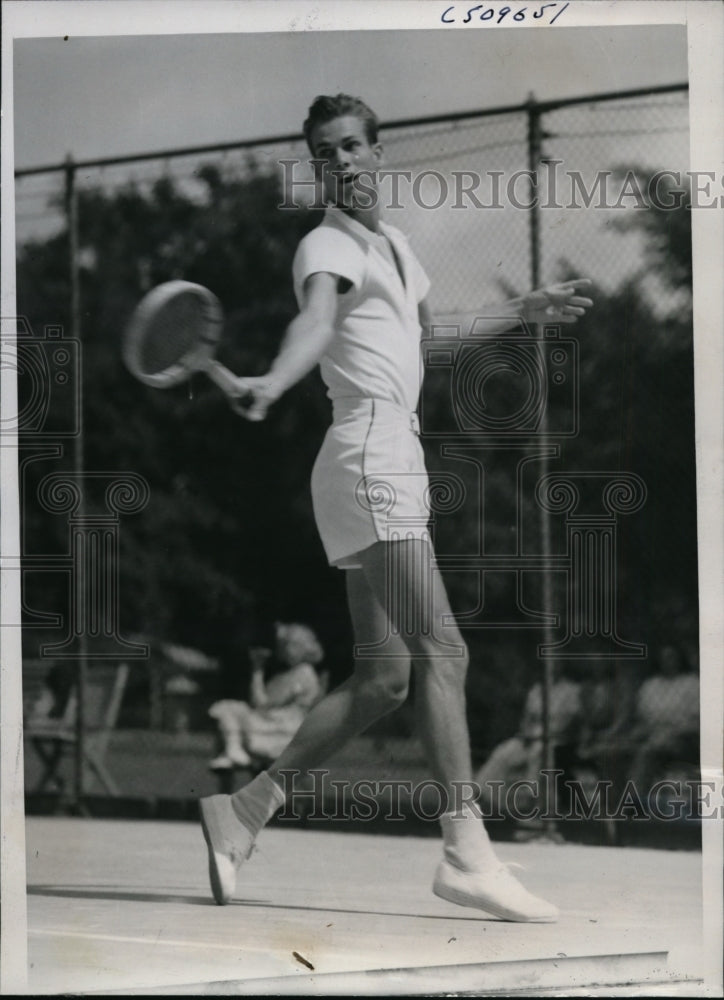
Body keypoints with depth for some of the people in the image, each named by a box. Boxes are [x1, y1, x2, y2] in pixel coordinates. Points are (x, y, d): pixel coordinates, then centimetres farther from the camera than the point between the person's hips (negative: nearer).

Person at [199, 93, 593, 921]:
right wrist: (273, 382, -49)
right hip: (368, 457, -9)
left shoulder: (395, 245, 21)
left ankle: (244, 807, 12)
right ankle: (465, 851, -23)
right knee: (440, 651, -18)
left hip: (394, 463, 9)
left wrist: (524, 312, 36)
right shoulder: (328, 247, -7)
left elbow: (432, 337, 38)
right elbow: (315, 321, -29)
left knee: (381, 678, 6)